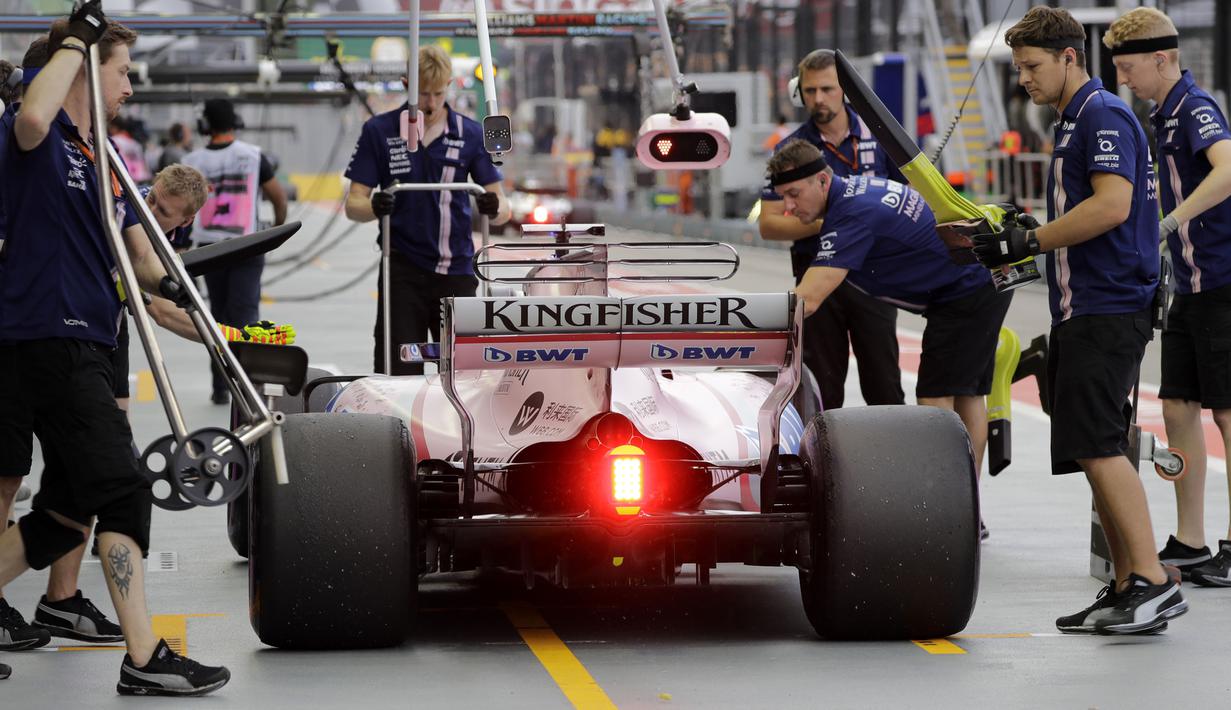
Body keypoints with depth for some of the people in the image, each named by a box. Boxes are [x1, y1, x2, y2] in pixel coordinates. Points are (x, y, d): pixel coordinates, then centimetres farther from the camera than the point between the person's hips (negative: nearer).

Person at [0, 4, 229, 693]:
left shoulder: (101, 159, 22)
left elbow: (142, 259, 25)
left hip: (84, 346, 10)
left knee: (67, 515, 12)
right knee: (122, 491, -14)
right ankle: (145, 660, -15)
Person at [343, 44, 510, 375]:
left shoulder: (471, 134, 4)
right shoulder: (379, 132, 2)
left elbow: (502, 207, 3)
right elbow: (353, 204, 0)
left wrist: (494, 208, -22)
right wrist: (375, 207, -23)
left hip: (456, 272, 1)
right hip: (402, 272, -1)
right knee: (398, 373, -6)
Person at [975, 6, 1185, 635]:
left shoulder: (1104, 115, -10)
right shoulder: (1073, 122, 22)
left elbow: (1112, 205, -23)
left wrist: (1028, 241, -17)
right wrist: (1018, 244, 16)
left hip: (1108, 310, -11)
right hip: (1081, 312, 11)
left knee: (1096, 445, -16)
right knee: (1094, 448, 9)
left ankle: (1153, 582, -19)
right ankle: (1127, 587, 11)